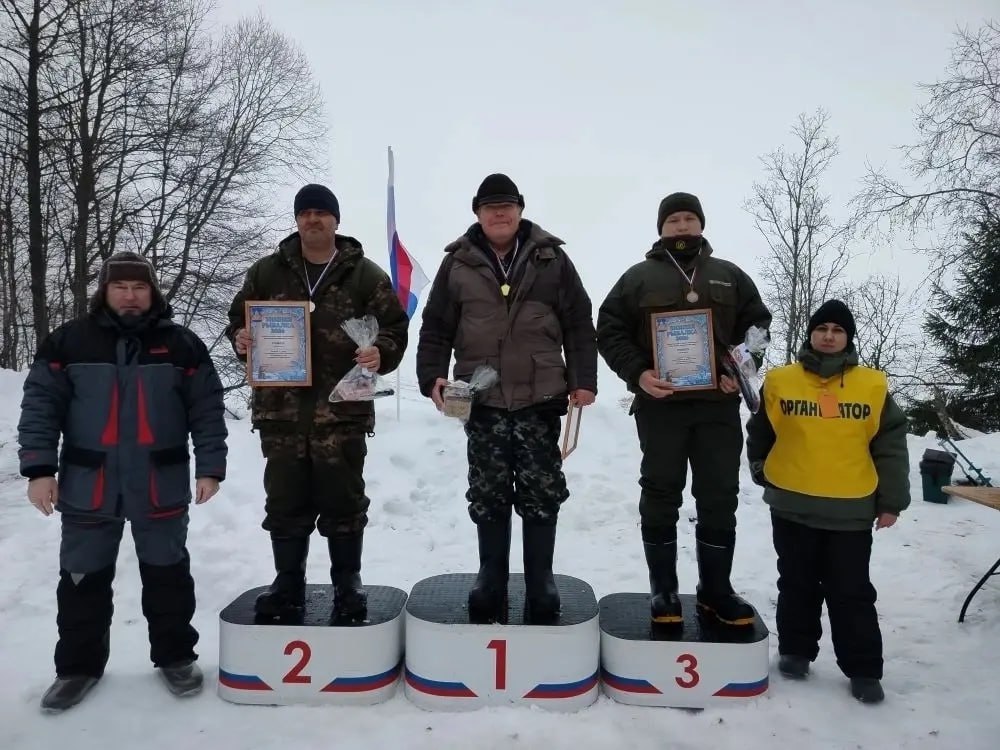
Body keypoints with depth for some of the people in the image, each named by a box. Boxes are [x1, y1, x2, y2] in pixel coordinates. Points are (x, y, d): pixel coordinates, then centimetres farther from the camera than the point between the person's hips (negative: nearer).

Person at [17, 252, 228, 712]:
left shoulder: (182, 345, 0)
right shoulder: (68, 342, 1)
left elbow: (207, 410, 0)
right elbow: (40, 406, 1)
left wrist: (210, 467, -5)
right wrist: (39, 468, -7)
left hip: (161, 486, 0)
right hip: (88, 487, 1)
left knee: (167, 576, 11)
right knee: (82, 580, 12)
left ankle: (175, 656, 27)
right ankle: (79, 665, 30)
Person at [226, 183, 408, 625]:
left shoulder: (365, 275, 3)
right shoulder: (266, 272, 10)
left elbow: (394, 327, 3)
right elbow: (239, 318, 17)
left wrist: (381, 354, -17)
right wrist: (240, 339, -5)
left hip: (342, 410, -2)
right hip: (281, 409, 3)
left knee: (343, 504, 6)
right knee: (285, 504, 11)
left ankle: (348, 586, 22)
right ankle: (288, 584, 27)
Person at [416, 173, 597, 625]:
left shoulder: (550, 258, 5)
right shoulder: (458, 264, 6)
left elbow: (579, 324, 5)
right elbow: (435, 328, 8)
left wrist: (584, 379, -2)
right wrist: (432, 376, -4)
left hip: (540, 399, 0)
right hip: (483, 401, 1)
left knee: (541, 497, 6)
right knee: (488, 499, 9)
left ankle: (541, 591, 20)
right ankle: (491, 587, 24)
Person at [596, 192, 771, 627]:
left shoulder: (730, 276, 14)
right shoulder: (639, 277, 7)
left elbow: (757, 324, 16)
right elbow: (609, 331, 2)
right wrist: (637, 373, -12)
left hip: (718, 404, 3)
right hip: (660, 404, -2)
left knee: (720, 498, 6)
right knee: (661, 497, 3)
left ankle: (715, 590, 18)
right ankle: (663, 591, 14)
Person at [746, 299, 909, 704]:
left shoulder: (872, 386, -1)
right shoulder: (780, 381, -1)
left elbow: (890, 447, 2)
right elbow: (759, 434, 11)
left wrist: (891, 500, 1)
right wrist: (762, 471, 11)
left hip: (851, 510, 0)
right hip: (793, 507, 1)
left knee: (852, 592, 8)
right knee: (797, 586, 14)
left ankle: (863, 670, 22)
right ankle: (795, 651, 30)